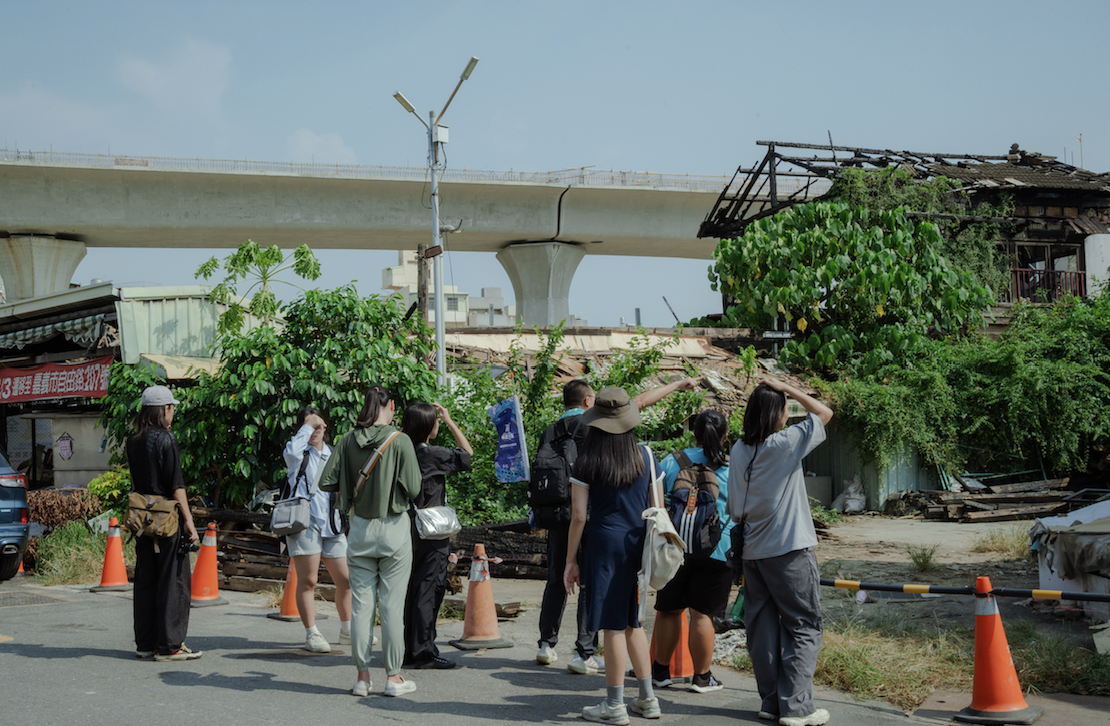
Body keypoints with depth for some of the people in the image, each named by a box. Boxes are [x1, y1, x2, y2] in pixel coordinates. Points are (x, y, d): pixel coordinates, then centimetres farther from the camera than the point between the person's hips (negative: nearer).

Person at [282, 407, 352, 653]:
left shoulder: (333, 454, 19)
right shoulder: (299, 453, 1)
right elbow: (291, 451, -25)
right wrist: (308, 425, -15)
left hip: (332, 524, 5)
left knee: (345, 579, 6)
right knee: (308, 581, -6)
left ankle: (347, 630, 21)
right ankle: (311, 634, -1)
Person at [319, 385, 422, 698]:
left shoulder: (348, 440, -1)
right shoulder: (400, 441, -10)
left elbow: (326, 481, -1)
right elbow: (413, 488, -11)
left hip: (360, 529, 3)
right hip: (393, 530, -3)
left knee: (361, 604, 8)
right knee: (392, 605, 2)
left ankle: (362, 676, 13)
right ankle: (393, 677, 8)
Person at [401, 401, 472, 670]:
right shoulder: (433, 455, -15)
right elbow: (467, 453, 0)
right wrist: (450, 421, 4)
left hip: (406, 531, 7)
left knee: (408, 589, 11)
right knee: (428, 590, -2)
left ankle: (406, 650, 16)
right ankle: (423, 651, 0)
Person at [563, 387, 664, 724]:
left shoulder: (587, 462, -7)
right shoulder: (645, 456, 3)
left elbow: (578, 516, -7)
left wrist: (570, 560, -1)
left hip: (605, 545, -4)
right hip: (639, 545, 4)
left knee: (614, 626, 0)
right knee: (633, 622, 15)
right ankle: (647, 699, 18)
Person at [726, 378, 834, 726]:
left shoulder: (739, 450, 4)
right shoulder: (785, 443, -14)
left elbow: (734, 509, 8)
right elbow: (824, 412, -2)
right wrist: (786, 388, -1)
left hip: (753, 551, 6)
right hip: (789, 551, -6)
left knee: (763, 629, 11)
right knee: (803, 629, 1)